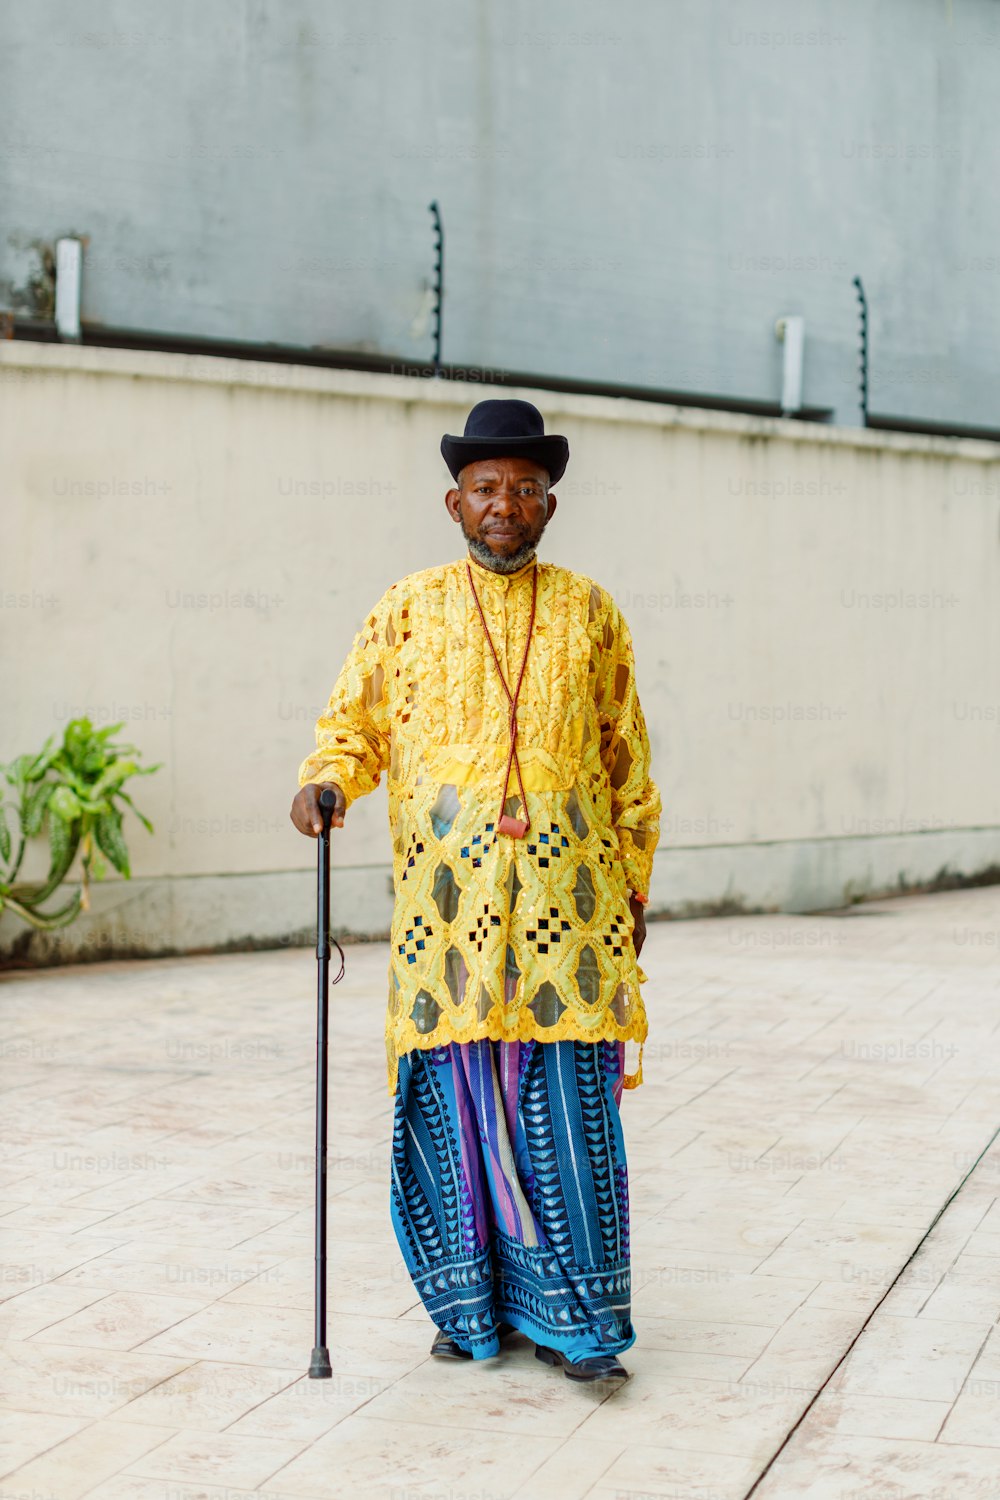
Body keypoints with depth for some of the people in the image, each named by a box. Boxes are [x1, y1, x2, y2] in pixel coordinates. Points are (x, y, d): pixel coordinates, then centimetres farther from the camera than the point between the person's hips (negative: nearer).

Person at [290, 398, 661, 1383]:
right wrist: (324, 781, -14)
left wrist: (634, 882, 11)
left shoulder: (589, 613, 12)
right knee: (454, 1103, 1)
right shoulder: (407, 611, 10)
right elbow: (354, 725, 8)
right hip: (448, 899, 0)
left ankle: (573, 1316, 6)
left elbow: (627, 757, 14)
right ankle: (473, 1304, 16)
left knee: (569, 1109, -4)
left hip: (566, 897, 0)